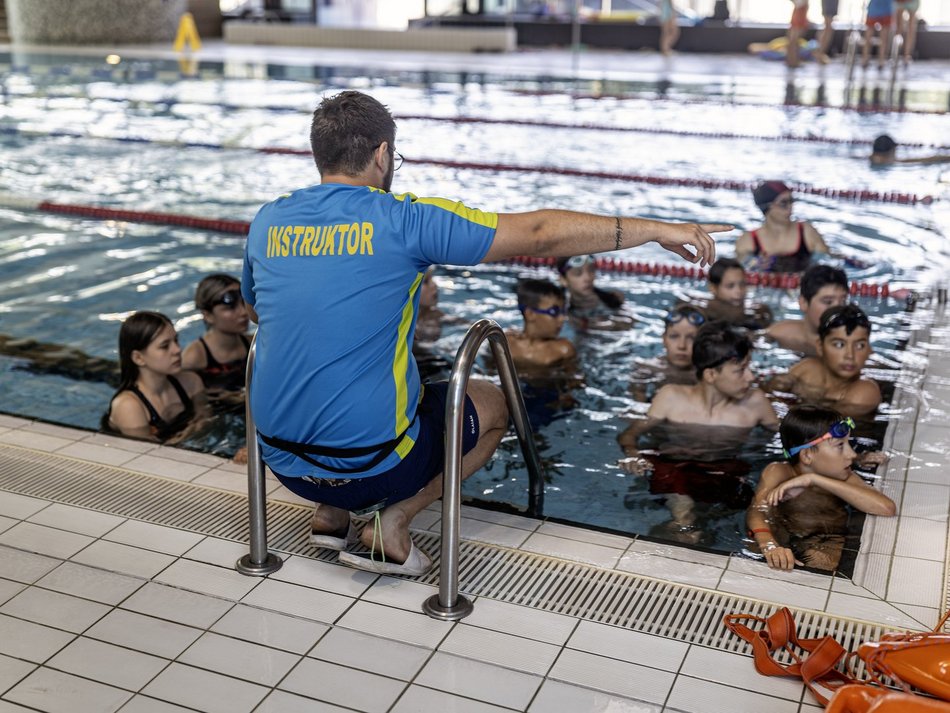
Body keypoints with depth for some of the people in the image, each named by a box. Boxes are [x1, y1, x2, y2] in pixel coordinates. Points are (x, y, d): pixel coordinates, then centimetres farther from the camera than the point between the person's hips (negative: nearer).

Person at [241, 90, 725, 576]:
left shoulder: (268, 221, 2)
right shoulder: (404, 220, -12)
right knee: (491, 405, 21)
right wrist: (657, 229, -3)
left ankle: (330, 511, 17)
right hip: (370, 465, -5)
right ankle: (393, 520, 4)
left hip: (280, 459, 6)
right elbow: (540, 233, -11)